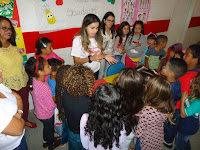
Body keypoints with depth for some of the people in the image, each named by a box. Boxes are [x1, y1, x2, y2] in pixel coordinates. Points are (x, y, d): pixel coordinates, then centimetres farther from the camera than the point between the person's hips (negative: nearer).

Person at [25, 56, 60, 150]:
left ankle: (45, 142, 58)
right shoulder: (44, 88, -40)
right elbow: (51, 106, -29)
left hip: (39, 112, 7)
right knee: (50, 129, 22)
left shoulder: (34, 80, -16)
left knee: (46, 127, 32)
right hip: (46, 115, -7)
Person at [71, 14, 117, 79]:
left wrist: (105, 56, -12)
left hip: (96, 71, 5)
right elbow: (76, 61, -15)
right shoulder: (78, 40, -17)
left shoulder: (98, 38, -3)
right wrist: (91, 58, -27)